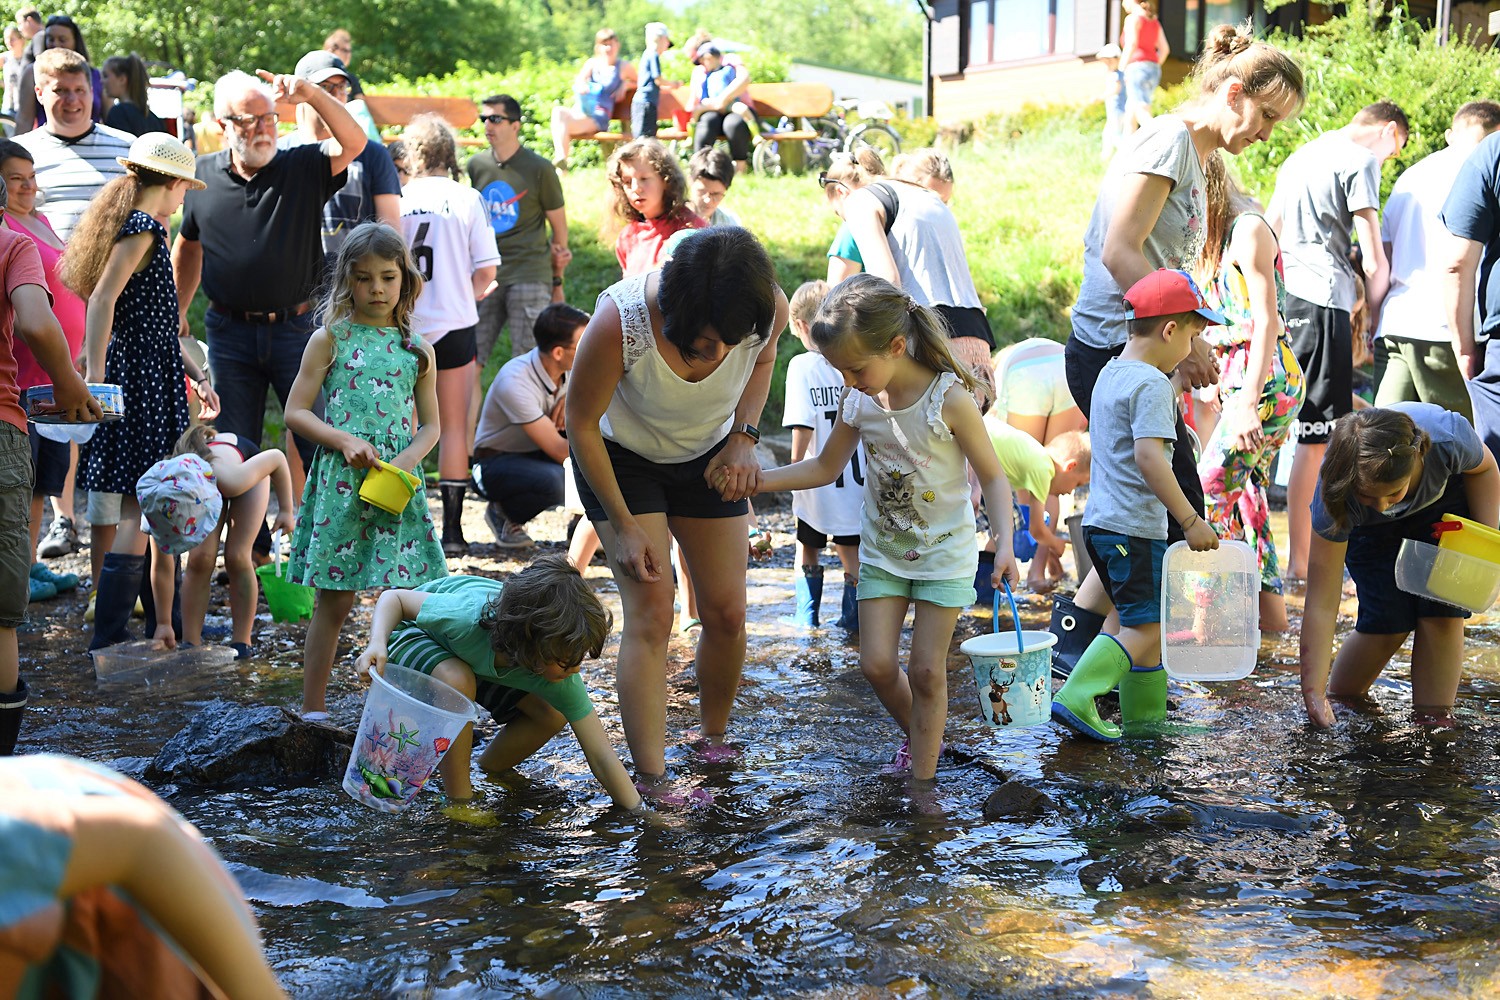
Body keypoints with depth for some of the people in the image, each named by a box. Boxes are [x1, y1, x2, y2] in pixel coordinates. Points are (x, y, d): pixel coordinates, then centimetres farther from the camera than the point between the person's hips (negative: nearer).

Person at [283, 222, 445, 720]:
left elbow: (431, 424, 12)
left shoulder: (417, 350, 10)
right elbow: (295, 412, 1)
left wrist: (408, 459, -7)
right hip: (341, 480, -3)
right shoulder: (330, 339, 3)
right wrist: (344, 441, -13)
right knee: (335, 600, 0)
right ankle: (313, 710, 9)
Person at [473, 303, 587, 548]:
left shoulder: (572, 366, -10)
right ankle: (504, 515, -5)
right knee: (556, 481, -38)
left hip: (539, 454, 7)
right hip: (497, 463, -7)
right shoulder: (515, 383, -31)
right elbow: (559, 451, -31)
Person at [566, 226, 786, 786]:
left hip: (707, 459, 4)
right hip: (621, 459, -3)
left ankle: (712, 741, 28)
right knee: (650, 616, -15)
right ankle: (651, 783, -13)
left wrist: (743, 438, -13)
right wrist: (623, 525, -17)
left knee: (726, 613, 2)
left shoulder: (770, 309, -28)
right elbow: (581, 423, -20)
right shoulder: (620, 321, -38)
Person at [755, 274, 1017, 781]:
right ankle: (921, 738, 27)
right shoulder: (857, 402, -7)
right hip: (882, 551, 4)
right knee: (877, 664, -1)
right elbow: (826, 467, 7)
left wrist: (1004, 541, -27)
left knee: (927, 670, -3)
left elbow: (992, 476, -13)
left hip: (944, 553, -4)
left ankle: (922, 780, 10)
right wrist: (756, 480, -2)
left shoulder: (949, 400, -21)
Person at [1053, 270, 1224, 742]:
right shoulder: (1152, 384, -15)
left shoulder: (1110, 374, 14)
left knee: (1146, 621, 17)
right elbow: (1149, 457, -26)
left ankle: (1146, 715, 23)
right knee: (1145, 627, -6)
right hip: (1135, 526, -10)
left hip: (1101, 521, 10)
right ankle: (1075, 699, -12)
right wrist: (1190, 520, -24)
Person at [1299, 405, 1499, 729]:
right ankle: (1340, 698, 12)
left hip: (1445, 500, 1)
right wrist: (1313, 692, -38)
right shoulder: (1334, 496, -40)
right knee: (1388, 621, -12)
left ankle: (1434, 720, 0)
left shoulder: (1449, 437, -42)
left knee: (1442, 614, -13)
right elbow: (1321, 606, -36)